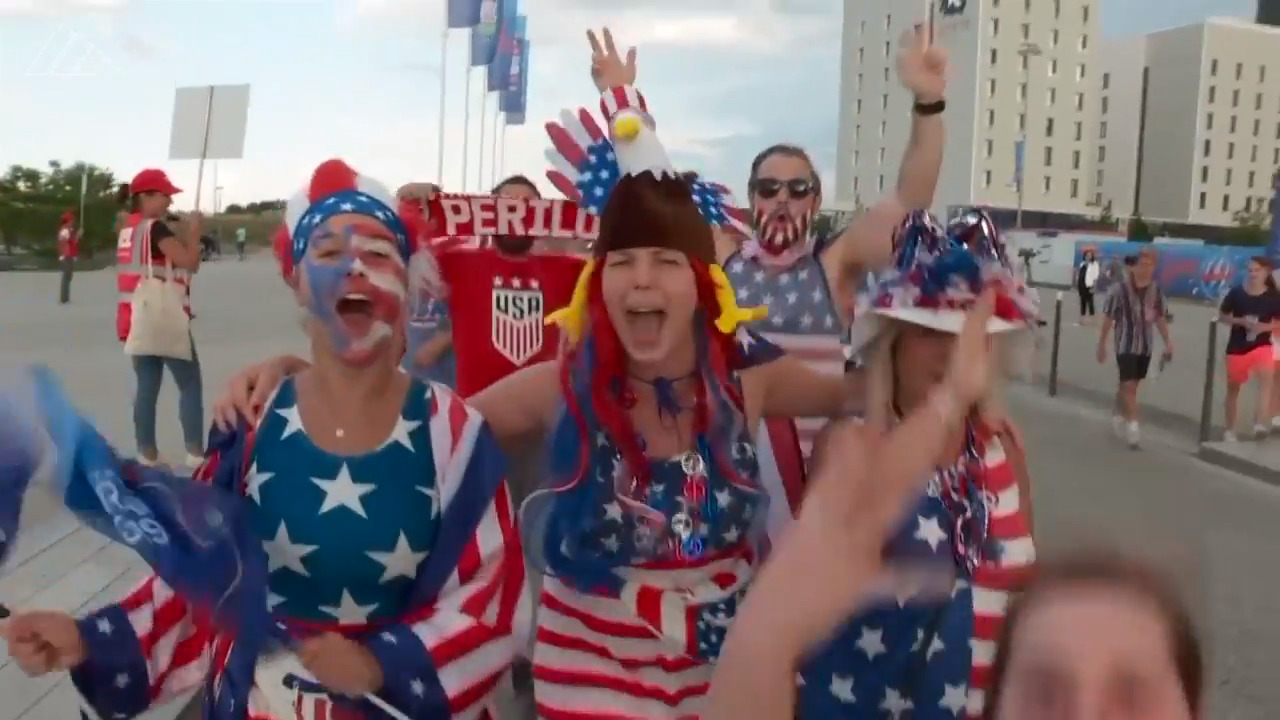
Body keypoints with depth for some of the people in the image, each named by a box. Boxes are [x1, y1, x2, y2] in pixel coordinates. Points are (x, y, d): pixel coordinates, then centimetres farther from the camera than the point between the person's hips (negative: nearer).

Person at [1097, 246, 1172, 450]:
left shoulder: (1156, 291, 2)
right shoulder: (1119, 289, -13)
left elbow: (1160, 318, 11)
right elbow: (1108, 318, -7)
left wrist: (1168, 342, 7)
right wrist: (1101, 344, -4)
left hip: (1145, 346, 5)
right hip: (1125, 345, -5)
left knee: (1130, 384, 15)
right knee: (1129, 385, -9)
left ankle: (1118, 416, 33)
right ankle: (1132, 425, -8)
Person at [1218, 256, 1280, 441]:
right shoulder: (1236, 292, -6)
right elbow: (1222, 316, 3)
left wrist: (1264, 326, -16)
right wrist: (1241, 321, -15)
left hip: (1262, 345, -1)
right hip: (1237, 346, 1)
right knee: (1233, 388, 13)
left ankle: (1261, 424, -34)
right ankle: (1230, 430, 28)